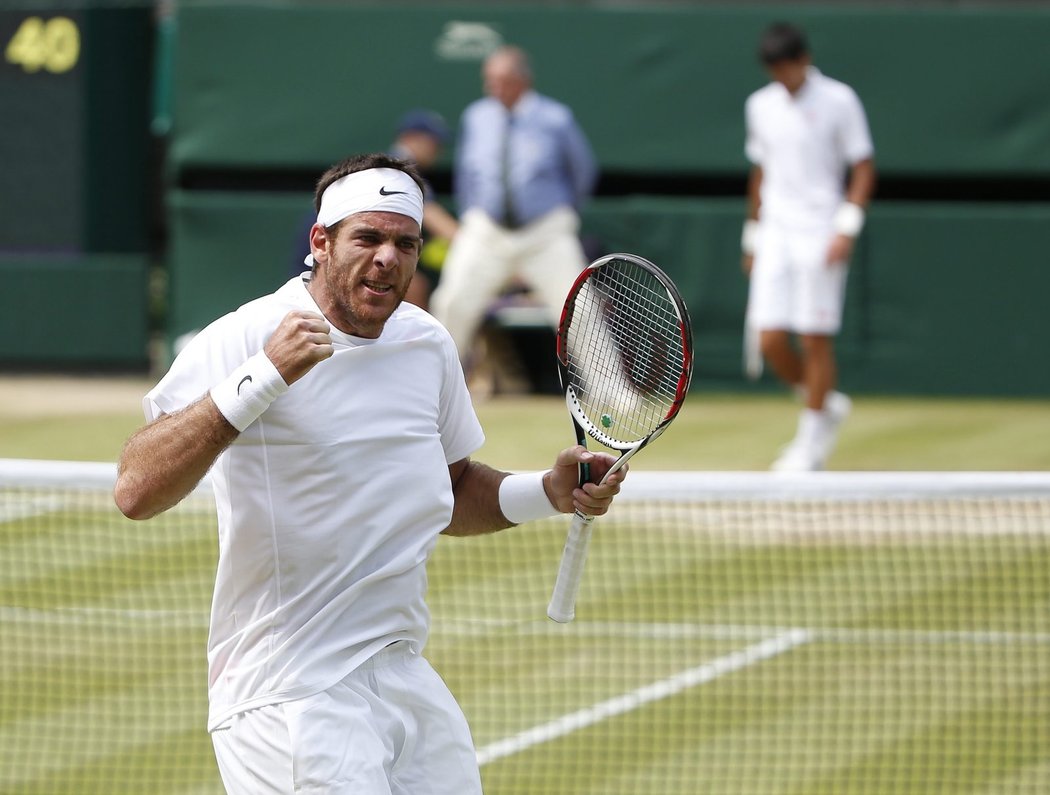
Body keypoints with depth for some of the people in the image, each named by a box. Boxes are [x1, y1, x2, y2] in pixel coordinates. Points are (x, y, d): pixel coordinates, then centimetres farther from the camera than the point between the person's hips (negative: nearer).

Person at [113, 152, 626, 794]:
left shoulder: (430, 344, 9)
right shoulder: (241, 340, -14)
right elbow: (136, 492, -26)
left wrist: (550, 493, 6)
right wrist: (261, 379, -33)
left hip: (409, 686, 7)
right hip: (289, 697, -7)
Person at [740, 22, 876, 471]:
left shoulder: (838, 101, -5)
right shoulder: (760, 106, 11)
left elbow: (863, 167, -4)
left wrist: (847, 227, -14)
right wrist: (753, 235, 20)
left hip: (820, 238, -5)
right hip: (776, 236, 5)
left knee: (815, 340, -4)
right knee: (770, 340, -3)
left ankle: (811, 442, 7)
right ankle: (828, 405, 21)